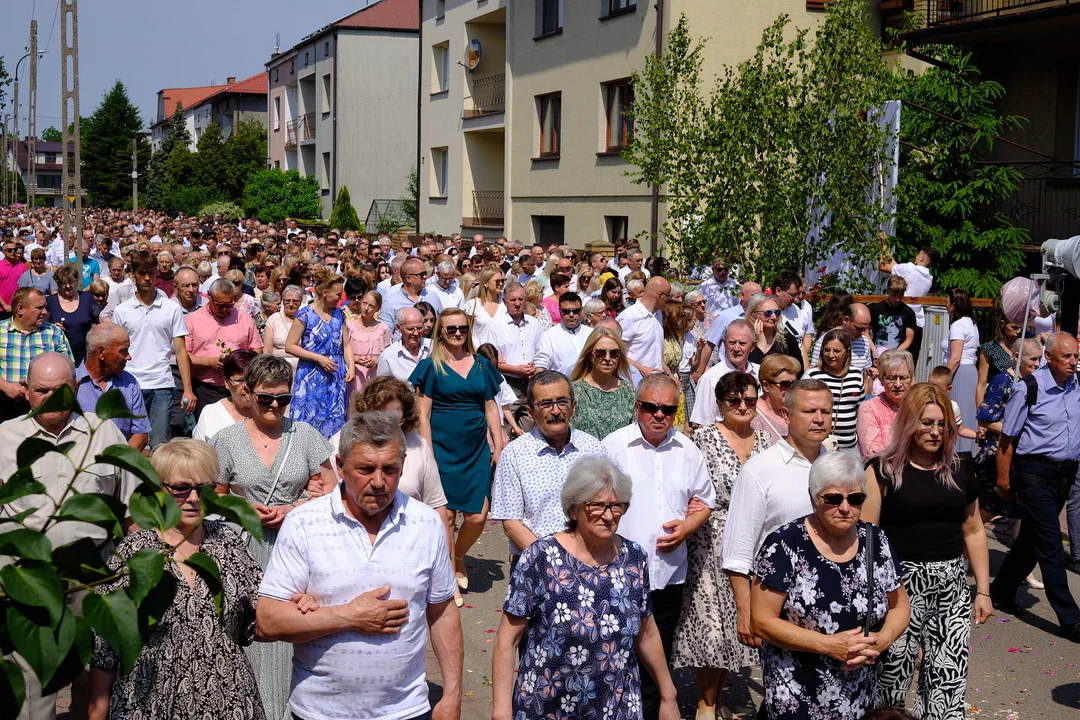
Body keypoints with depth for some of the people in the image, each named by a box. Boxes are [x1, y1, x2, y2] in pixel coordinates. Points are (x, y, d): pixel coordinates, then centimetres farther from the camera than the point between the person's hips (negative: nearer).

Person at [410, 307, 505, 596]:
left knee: (478, 516, -2)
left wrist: (499, 445, 5)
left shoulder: (481, 365, 11)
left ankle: (458, 558, 27)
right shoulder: (430, 366, -1)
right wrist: (428, 454, -10)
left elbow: (491, 408, 13)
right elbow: (423, 413, -4)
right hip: (443, 449, -3)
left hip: (476, 450, 3)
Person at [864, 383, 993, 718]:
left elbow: (973, 531, 16)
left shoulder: (959, 471, 9)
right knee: (893, 677, 2)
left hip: (952, 586, 4)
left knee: (949, 683, 2)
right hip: (901, 584, -4)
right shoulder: (883, 470, -5)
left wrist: (983, 591, 14)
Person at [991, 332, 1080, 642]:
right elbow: (1007, 438, -6)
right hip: (1034, 473, -6)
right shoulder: (1028, 388, -12)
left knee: (1032, 538, 16)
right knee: (1050, 544, -6)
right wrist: (1003, 478, -2)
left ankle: (1002, 592, 34)